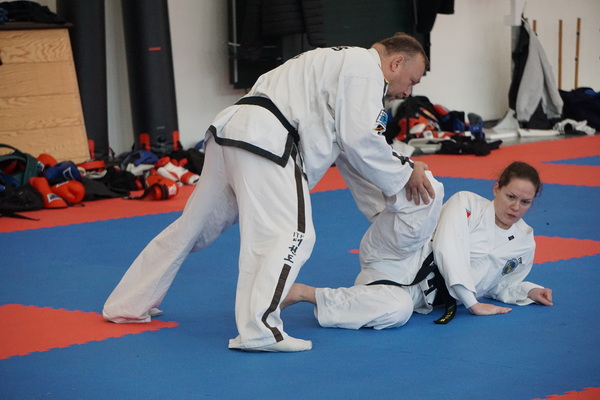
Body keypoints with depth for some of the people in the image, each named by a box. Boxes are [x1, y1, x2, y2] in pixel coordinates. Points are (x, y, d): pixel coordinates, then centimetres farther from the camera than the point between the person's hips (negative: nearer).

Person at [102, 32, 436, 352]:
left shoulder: (338, 63, 32)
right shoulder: (365, 67, 1)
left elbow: (344, 147, 34)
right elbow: (360, 142, -5)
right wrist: (402, 176, 7)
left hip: (232, 131, 10)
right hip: (264, 140, -10)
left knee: (193, 227, 18)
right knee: (291, 235, -15)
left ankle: (130, 306, 29)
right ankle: (257, 330, -27)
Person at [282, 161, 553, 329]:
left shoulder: (524, 244, 18)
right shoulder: (467, 203, 0)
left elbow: (499, 284, 33)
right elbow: (448, 249, -14)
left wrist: (529, 292, 13)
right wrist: (472, 303, -20)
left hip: (422, 294, 4)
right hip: (404, 262, -4)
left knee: (398, 311, -37)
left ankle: (303, 293, -18)